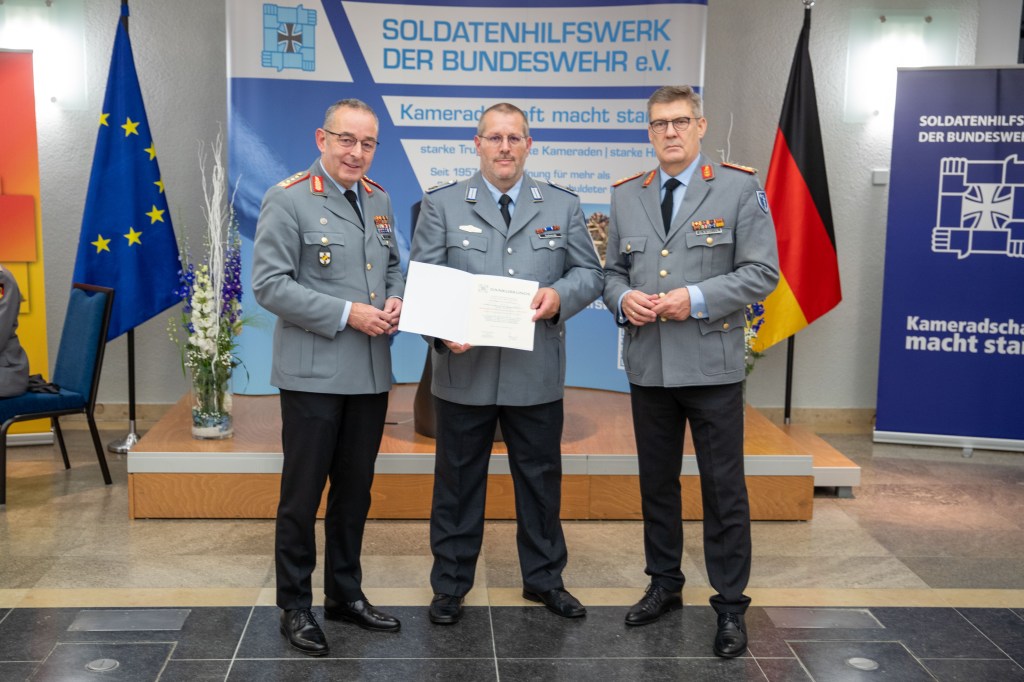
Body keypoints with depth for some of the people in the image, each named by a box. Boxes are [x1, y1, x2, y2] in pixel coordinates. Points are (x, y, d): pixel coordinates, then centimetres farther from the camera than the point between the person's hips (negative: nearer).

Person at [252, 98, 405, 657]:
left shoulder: (379, 200, 12)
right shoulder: (288, 199, -8)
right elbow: (269, 284, -14)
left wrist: (395, 302, -2)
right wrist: (346, 313, -19)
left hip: (371, 373, 6)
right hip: (313, 373, -6)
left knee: (355, 489, 15)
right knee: (303, 494, 4)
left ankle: (346, 593, 30)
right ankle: (295, 606, 19)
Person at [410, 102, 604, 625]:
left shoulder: (562, 206, 8)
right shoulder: (441, 205, 3)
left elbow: (589, 272, 8)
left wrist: (561, 295, -14)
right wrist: (442, 331, -19)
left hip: (537, 374, 2)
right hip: (464, 370, -1)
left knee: (540, 479, 12)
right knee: (458, 481, 10)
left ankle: (543, 578, 30)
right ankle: (450, 583, 25)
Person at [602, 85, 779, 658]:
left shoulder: (740, 189, -2)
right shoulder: (626, 196, 11)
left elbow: (762, 272, -7)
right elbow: (612, 269, 15)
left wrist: (697, 299, -18)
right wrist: (622, 298, -8)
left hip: (712, 364, -4)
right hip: (648, 366, 4)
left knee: (724, 489, 2)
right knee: (657, 483, 14)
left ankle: (731, 606, 15)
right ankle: (665, 585, 30)